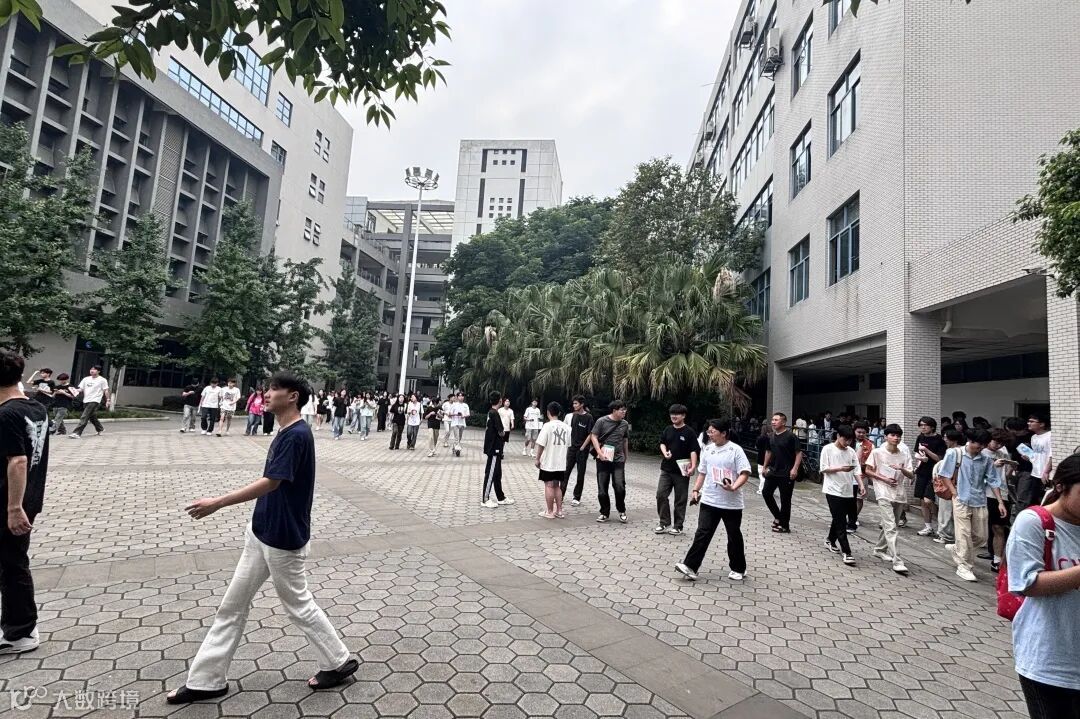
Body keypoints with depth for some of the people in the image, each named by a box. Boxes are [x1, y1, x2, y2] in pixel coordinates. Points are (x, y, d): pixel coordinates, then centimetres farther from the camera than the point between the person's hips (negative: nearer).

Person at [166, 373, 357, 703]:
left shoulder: (297, 435, -24)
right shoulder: (285, 432, 7)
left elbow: (270, 483, -27)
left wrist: (217, 503, -24)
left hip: (284, 539, -9)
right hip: (261, 533, 9)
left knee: (299, 605, 8)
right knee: (232, 606, 15)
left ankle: (339, 662, 26)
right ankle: (206, 680, 30)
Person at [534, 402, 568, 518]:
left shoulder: (547, 426, -14)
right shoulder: (565, 427, 3)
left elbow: (541, 444, -14)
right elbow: (568, 445, 10)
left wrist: (537, 459, -4)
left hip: (548, 462, -5)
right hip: (561, 463, 5)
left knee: (549, 486, 4)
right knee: (557, 486, 16)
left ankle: (549, 512, 10)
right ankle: (559, 511, 19)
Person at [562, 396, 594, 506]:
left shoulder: (588, 417, -10)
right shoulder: (571, 416, 5)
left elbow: (590, 434, -10)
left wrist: (583, 447, -12)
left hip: (582, 449, -4)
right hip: (571, 447, 5)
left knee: (580, 474, 4)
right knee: (566, 471, 4)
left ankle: (577, 498, 14)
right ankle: (561, 494, 12)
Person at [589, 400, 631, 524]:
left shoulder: (625, 424, 7)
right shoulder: (602, 421, -5)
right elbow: (593, 437, -6)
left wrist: (626, 457, 21)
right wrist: (600, 453, -15)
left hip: (618, 460, 2)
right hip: (603, 460, -2)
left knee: (620, 486, -9)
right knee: (602, 488, 4)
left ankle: (621, 511, 15)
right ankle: (604, 513, 20)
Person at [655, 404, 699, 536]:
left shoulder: (689, 432, -8)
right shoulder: (667, 430, 7)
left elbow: (693, 451, -12)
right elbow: (662, 443, 18)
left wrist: (693, 466, -24)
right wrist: (664, 452, -4)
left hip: (681, 471, -5)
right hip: (666, 469, 5)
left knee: (680, 499, 5)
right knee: (661, 495, 2)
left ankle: (678, 526, 17)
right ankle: (664, 523, 14)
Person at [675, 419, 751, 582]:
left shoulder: (735, 450, -10)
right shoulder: (707, 449, 6)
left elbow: (745, 473, -14)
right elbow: (702, 472, 15)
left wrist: (733, 487, -29)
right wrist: (696, 490, 10)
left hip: (731, 503, -4)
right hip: (709, 500, 4)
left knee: (734, 535, 11)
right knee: (702, 533, -1)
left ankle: (738, 569, 29)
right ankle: (690, 567, -3)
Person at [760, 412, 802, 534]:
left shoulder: (790, 436, -13)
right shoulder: (772, 436, 7)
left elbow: (799, 453, -15)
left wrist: (795, 468, -23)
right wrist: (764, 466, 17)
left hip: (786, 473, -7)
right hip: (773, 471, 7)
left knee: (785, 499, 2)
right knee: (766, 492, 8)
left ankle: (785, 526, 14)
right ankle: (778, 517, 26)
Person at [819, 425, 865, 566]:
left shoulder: (851, 452, 7)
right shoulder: (828, 449, -6)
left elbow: (857, 470, 1)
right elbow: (823, 469, -8)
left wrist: (861, 485, -12)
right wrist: (840, 468, -20)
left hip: (847, 491, 5)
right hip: (833, 490, -5)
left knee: (839, 519, 17)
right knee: (841, 522, -7)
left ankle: (830, 541, 37)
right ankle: (846, 552, -5)